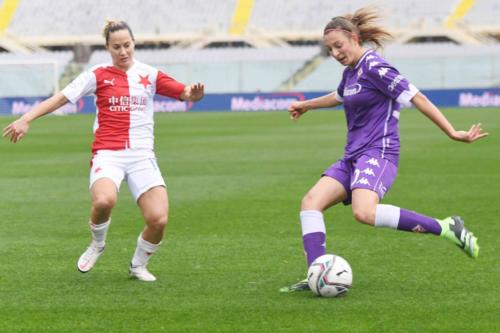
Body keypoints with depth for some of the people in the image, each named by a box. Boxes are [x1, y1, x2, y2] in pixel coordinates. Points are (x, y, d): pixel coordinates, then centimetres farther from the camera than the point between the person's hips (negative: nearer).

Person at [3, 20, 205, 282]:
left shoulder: (149, 75, 9)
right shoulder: (98, 75, 5)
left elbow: (185, 93, 5)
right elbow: (61, 98, 1)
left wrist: (195, 93, -20)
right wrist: (26, 120, -8)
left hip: (142, 155, 2)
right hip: (108, 154, -2)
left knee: (158, 219, -16)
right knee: (104, 201, -34)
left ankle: (138, 265, 15)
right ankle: (97, 245, 0)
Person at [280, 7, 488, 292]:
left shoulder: (375, 68, -11)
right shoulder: (351, 71, 16)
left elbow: (417, 98, -14)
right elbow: (339, 97, 40)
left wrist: (453, 133, -18)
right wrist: (306, 105, 58)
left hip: (378, 153, -9)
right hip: (353, 156, 9)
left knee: (364, 212, -33)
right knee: (311, 201, -8)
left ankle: (446, 228, -25)